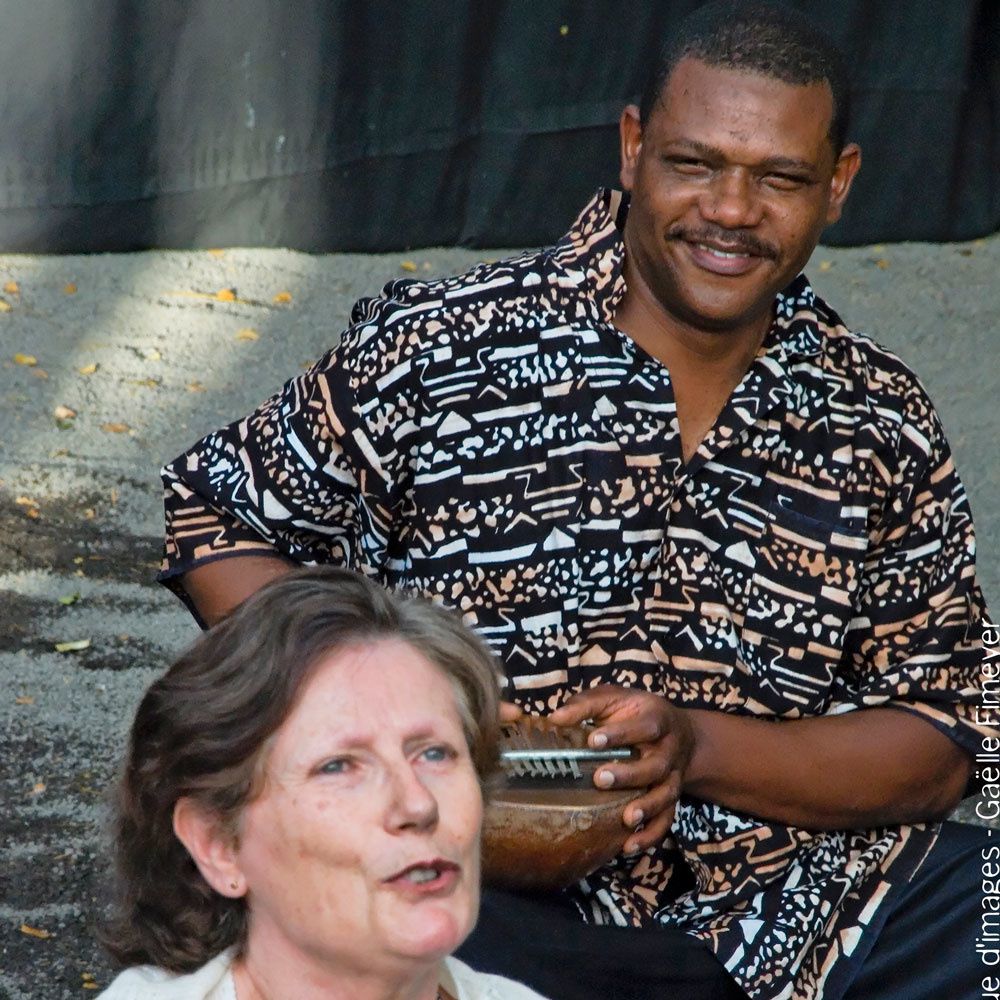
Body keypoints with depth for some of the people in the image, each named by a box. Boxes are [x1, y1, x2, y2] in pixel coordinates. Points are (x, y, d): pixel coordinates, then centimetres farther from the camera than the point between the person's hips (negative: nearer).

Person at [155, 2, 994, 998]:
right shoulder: (436, 350, -3)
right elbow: (215, 510, 9)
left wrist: (694, 749, -15)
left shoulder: (880, 423, 6)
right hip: (511, 903, -3)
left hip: (814, 896, 4)